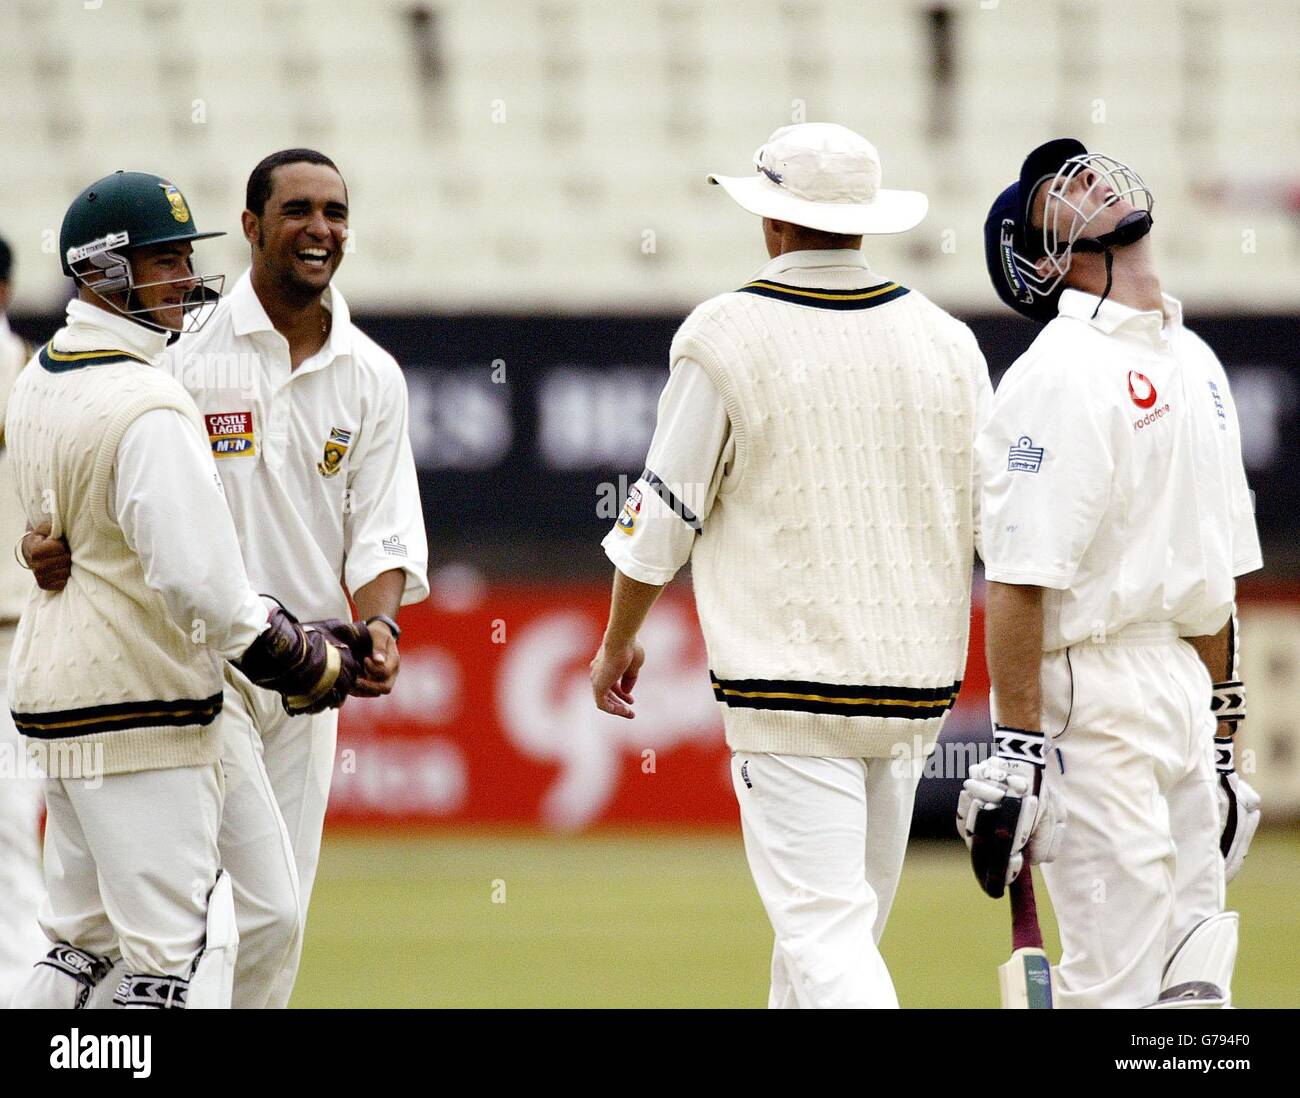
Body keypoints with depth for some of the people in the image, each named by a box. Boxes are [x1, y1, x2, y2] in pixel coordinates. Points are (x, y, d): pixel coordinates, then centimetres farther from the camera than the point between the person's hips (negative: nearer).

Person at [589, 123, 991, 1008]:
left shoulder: (727, 337, -6)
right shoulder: (945, 340, 6)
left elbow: (665, 514, -2)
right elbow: (1002, 524, 9)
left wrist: (619, 637, 13)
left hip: (789, 683, -5)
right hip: (918, 684, 5)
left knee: (824, 927, -10)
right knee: (835, 920, 17)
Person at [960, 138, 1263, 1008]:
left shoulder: (1196, 362, 16)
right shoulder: (1059, 376, -12)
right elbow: (1020, 578, -18)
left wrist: (1225, 741, 18)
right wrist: (1016, 752, -22)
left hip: (1187, 697, 8)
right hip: (1092, 698, -8)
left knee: (1195, 983, 8)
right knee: (1113, 985, -8)